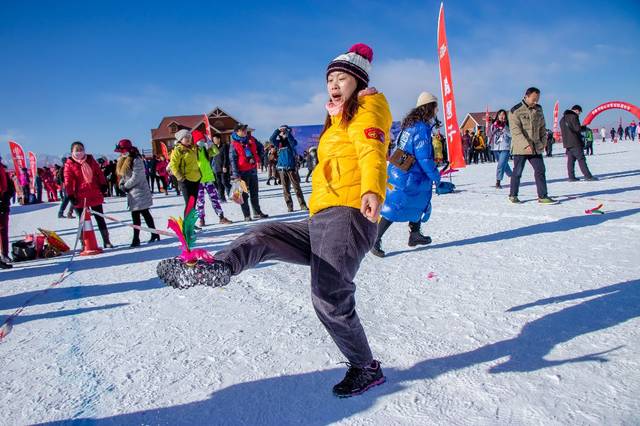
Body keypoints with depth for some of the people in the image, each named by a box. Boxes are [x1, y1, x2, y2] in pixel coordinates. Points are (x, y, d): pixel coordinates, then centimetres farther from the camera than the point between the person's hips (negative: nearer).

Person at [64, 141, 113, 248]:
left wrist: (103, 185, 7)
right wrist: (71, 196, -12)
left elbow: (99, 172, 12)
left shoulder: (90, 160, 6)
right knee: (83, 221, 5)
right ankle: (84, 244, 14)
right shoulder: (69, 164, -4)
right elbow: (68, 181, -7)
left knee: (100, 218, 10)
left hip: (95, 195, 3)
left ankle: (106, 241, 18)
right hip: (80, 197, -3)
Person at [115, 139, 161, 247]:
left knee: (145, 214, -2)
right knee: (135, 216, 8)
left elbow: (136, 177, -19)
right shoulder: (123, 161, 14)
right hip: (132, 193, 9)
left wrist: (126, 186, -10)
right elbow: (123, 175, 20)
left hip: (139, 192, -9)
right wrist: (122, 184, 1)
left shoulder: (136, 160, -14)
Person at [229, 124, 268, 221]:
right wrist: (236, 175, -17)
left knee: (254, 193, 14)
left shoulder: (251, 139, 5)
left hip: (253, 169, 5)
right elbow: (232, 160, -12)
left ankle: (257, 212, 23)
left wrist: (257, 158, 3)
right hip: (243, 172, -5)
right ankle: (247, 215, 4)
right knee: (244, 194, 0)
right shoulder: (234, 144, -10)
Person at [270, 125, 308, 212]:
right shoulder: (279, 142, 8)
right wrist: (277, 130, -16)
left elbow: (294, 142, -18)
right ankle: (289, 206, 10)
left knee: (297, 187, -3)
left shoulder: (291, 141, 4)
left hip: (291, 167, -2)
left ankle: (303, 205, 1)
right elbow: (271, 139, -8)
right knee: (286, 189, 3)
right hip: (282, 168, 2)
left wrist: (288, 133, -24)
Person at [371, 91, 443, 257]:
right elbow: (424, 158, -21)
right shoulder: (422, 128, -19)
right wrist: (436, 176, -9)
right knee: (394, 209, -5)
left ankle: (415, 235, 34)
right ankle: (375, 241, -3)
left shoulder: (410, 124, 9)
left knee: (420, 202, 22)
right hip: (409, 178, -10)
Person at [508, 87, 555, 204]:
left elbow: (542, 127, 17)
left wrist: (543, 142, 5)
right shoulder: (516, 111, -9)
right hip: (521, 148, -5)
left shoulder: (538, 109, 10)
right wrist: (526, 144, -25)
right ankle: (513, 195, 18)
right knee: (517, 172, 4)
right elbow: (515, 130, -17)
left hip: (536, 147, 5)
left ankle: (542, 196, 7)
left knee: (540, 170, 2)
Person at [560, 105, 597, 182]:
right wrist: (584, 127, 4)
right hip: (575, 142, -8)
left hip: (567, 143, 8)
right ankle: (588, 176, -5)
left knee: (570, 160, 7)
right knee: (581, 159, -5)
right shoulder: (573, 116, -8)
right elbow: (578, 128, -16)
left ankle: (571, 177, 5)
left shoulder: (563, 118, 18)